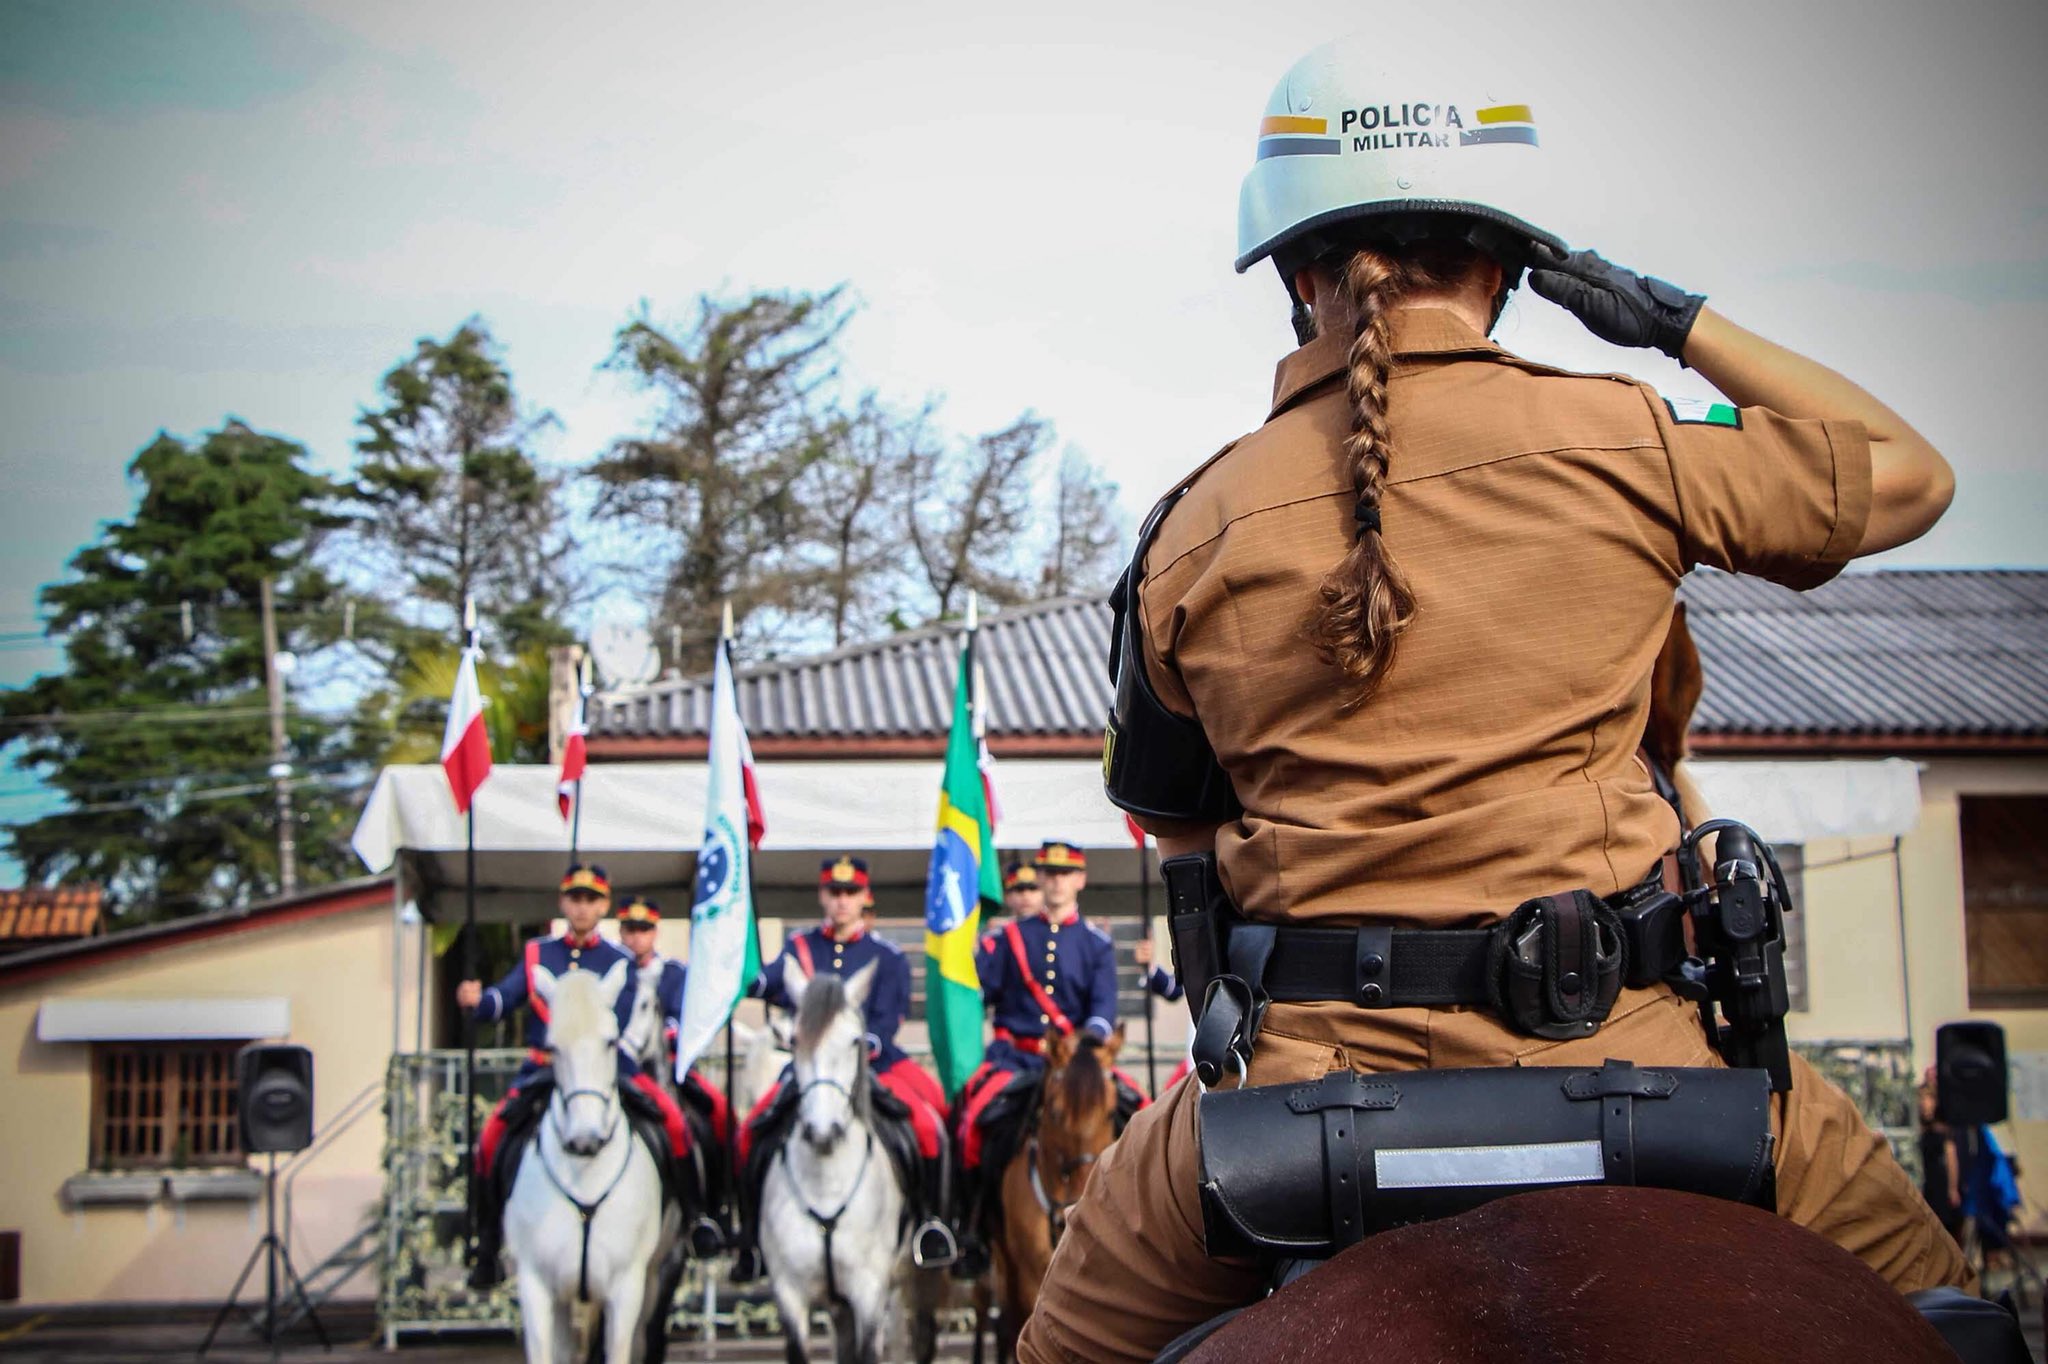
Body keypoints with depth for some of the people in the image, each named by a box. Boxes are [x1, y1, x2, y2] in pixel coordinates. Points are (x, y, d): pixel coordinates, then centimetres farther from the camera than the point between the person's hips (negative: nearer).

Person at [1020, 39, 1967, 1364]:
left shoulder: (1196, 528, 1)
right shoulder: (1624, 441, -3)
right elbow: (1910, 475, 13)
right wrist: (1685, 321, 19)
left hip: (1312, 1076, 1)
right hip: (1615, 1055, 0)